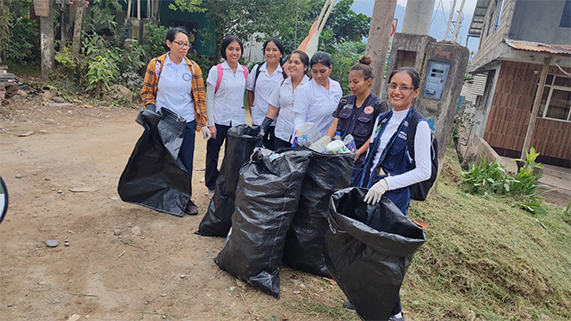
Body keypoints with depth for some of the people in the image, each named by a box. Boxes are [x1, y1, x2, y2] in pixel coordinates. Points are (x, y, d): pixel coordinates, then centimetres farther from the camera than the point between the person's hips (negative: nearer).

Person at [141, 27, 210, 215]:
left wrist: (203, 124, -1)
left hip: (187, 122, 1)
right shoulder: (156, 64, -3)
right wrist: (152, 111, -12)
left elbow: (199, 98, 3)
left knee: (186, 162, 5)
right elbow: (147, 93, 4)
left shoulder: (193, 68, 1)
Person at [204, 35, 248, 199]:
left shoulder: (245, 72, 6)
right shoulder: (216, 71, -4)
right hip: (219, 120, -3)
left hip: (238, 121, 3)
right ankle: (211, 187, 23)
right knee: (213, 155, 5)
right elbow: (209, 98, -4)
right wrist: (211, 124, -9)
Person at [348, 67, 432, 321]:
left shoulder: (419, 125, -12)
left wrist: (387, 183, -20)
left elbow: (423, 171, -13)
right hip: (369, 191, 6)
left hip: (394, 196, -6)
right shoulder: (383, 119, 8)